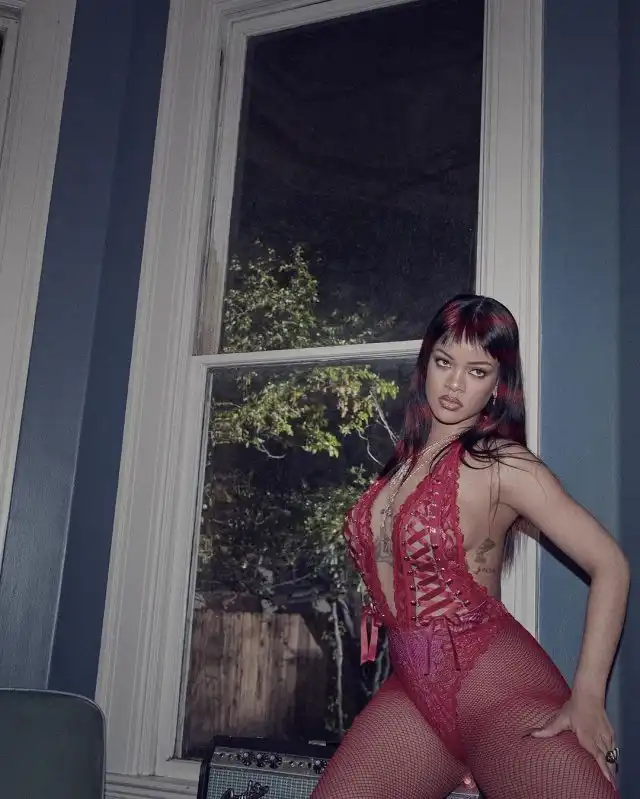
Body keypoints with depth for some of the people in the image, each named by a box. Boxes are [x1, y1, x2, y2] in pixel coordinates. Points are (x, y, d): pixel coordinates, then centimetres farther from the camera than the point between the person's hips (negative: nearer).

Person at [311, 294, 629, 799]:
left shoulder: (501, 464, -9)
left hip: (496, 681, -5)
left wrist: (587, 696, -18)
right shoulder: (406, 456, 8)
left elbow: (610, 566, -12)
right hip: (415, 687, 5)